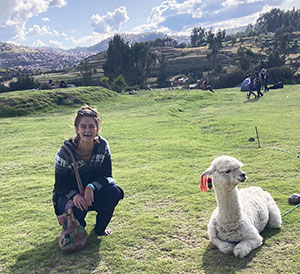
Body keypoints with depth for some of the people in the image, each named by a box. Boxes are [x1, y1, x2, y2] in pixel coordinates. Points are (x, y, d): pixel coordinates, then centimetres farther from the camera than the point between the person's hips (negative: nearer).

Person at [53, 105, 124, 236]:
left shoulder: (103, 145, -13)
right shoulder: (65, 152, -21)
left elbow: (106, 175, -12)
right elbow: (60, 185, -15)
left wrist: (91, 187, -33)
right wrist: (74, 195, -37)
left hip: (93, 192, 3)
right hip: (68, 196, -2)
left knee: (114, 191, -26)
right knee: (77, 206, -36)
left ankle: (100, 228, 0)